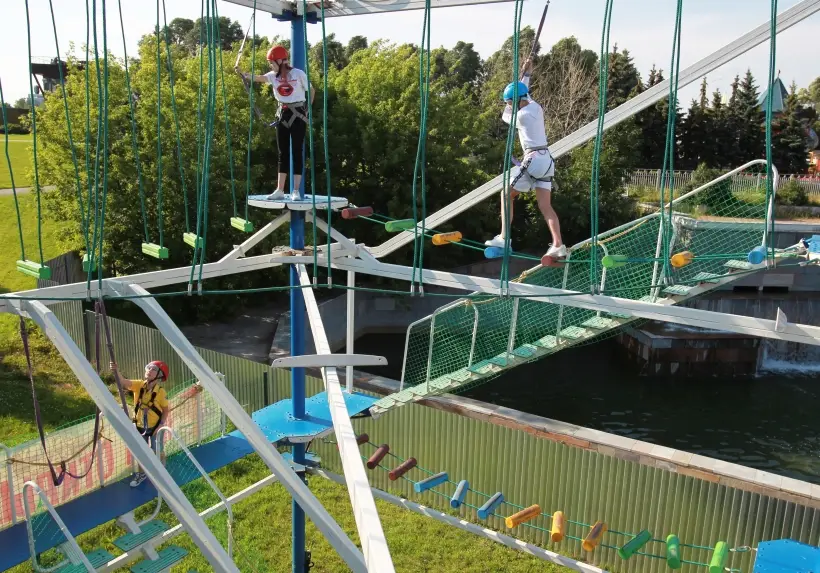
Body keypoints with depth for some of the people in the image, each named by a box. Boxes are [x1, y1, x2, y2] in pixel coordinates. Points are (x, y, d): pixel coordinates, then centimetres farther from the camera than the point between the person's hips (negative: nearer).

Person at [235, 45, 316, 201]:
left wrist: (307, 109, 2)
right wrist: (242, 73, -31)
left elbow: (312, 91, 2)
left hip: (298, 115, -5)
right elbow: (257, 78, -15)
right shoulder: (274, 76, 2)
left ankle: (296, 191, 0)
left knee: (297, 152, -3)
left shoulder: (299, 74, -9)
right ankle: (280, 190, 8)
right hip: (282, 114, 5)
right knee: (283, 153, 6)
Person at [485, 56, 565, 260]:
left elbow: (506, 116, 12)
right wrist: (526, 75, 36)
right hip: (546, 160, 8)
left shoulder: (522, 115, -11)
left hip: (533, 159, -8)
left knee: (506, 194, 6)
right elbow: (524, 94, 35)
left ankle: (504, 238, 2)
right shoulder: (536, 107, 11)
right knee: (545, 206, 2)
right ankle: (558, 245, -9)